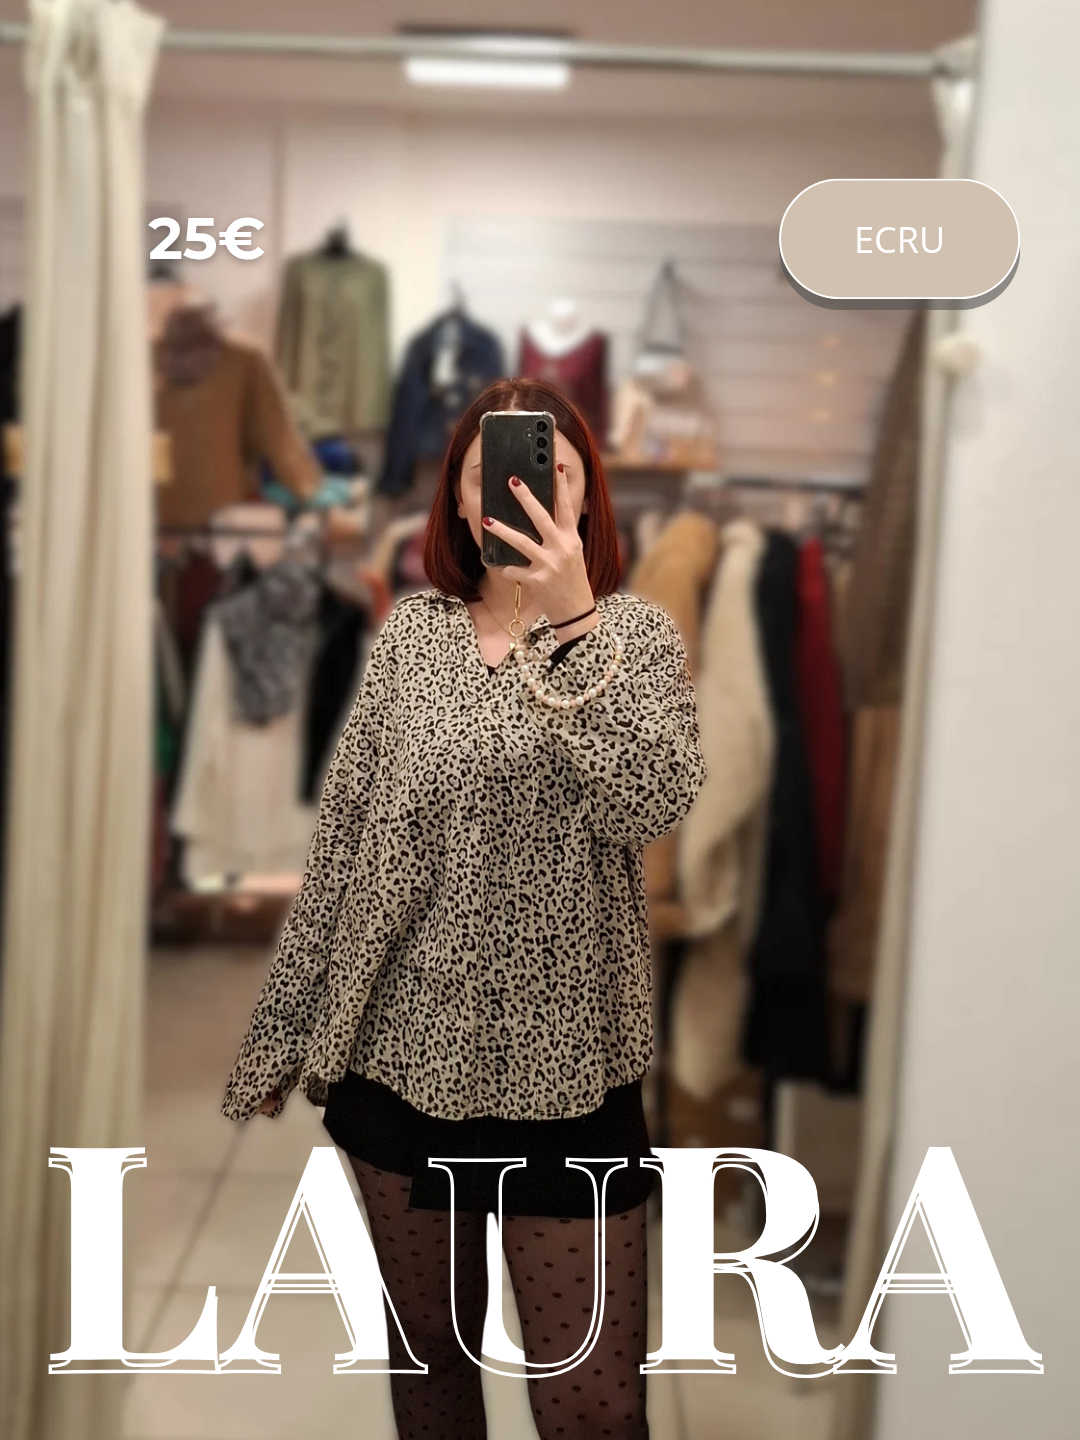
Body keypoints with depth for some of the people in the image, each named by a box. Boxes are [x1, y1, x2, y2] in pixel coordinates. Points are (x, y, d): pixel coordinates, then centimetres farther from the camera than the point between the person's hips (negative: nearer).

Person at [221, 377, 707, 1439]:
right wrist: (280, 1033, 7)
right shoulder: (410, 632, 2)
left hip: (564, 1063, -2)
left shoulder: (636, 632, -3)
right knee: (427, 1351, 20)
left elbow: (651, 805, -21)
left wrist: (572, 618, -29)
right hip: (400, 1048, 3)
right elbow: (342, 840, 4)